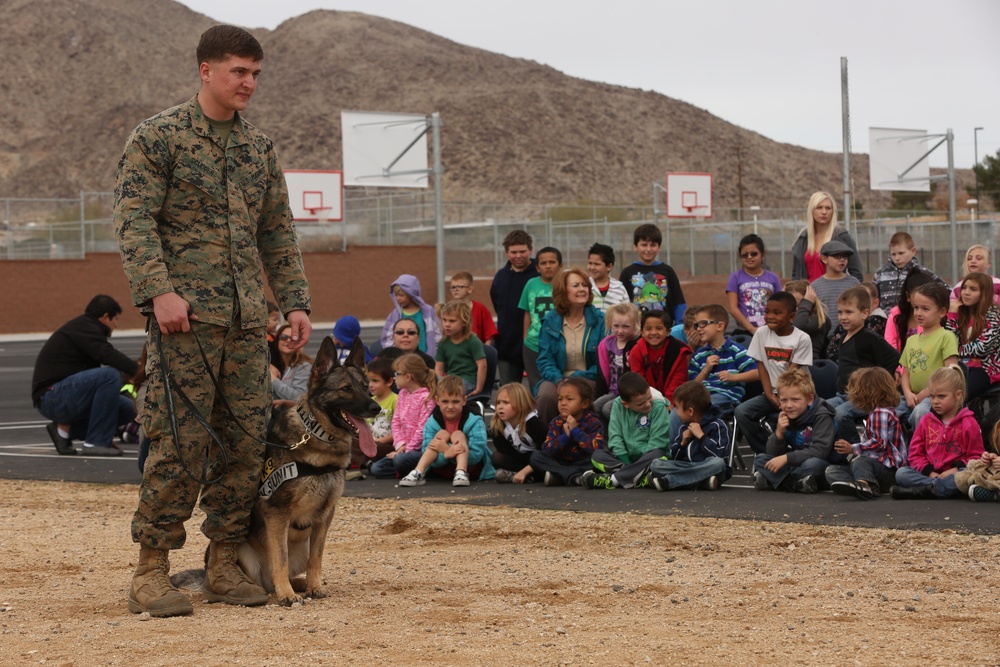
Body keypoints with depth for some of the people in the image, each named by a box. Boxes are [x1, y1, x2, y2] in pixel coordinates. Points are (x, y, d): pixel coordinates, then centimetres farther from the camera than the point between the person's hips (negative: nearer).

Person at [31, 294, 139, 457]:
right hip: (52, 396, -10)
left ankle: (65, 427, 9)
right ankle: (95, 443, -20)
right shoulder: (84, 328, -10)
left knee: (127, 410, 4)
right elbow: (108, 355, -28)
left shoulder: (83, 327, 21)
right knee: (110, 375, -28)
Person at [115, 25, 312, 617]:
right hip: (185, 315, -6)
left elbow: (278, 233, 21)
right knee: (179, 442, -9)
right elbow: (134, 220, -9)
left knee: (247, 442, 4)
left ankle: (224, 564, 13)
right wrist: (159, 290, -21)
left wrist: (295, 301, 12)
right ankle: (152, 572, -3)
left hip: (248, 321, 6)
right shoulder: (159, 137, -2)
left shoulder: (260, 147, 17)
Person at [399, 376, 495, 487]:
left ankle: (461, 473, -41)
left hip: (472, 468, -2)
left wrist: (446, 449, -31)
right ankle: (418, 473, -33)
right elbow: (428, 456, -15)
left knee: (457, 435, -20)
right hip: (442, 468, 2)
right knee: (442, 434, -19)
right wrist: (446, 454, -37)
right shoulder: (432, 422, -10)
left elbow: (477, 456, -24)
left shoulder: (474, 422, -16)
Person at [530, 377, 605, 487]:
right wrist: (565, 437, -24)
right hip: (562, 463, 4)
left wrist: (576, 430, -23)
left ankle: (557, 477, -31)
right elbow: (546, 450, -11)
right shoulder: (557, 423, 0)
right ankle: (575, 477, -31)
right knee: (536, 456, -16)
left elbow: (597, 449, -26)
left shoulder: (593, 422, -9)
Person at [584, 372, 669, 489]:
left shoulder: (658, 407, -12)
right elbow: (615, 437, -6)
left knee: (656, 455, -36)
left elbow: (657, 443, -14)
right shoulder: (618, 405, -4)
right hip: (626, 458, 4)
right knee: (597, 455, -16)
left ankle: (612, 479, -36)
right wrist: (626, 463, -17)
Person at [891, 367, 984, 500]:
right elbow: (915, 454, 10)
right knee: (901, 473, -20)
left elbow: (976, 457, 0)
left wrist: (956, 470, -16)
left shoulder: (968, 424, 2)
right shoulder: (926, 421, 13)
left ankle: (920, 491, -42)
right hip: (930, 473, 4)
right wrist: (929, 472, -8)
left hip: (954, 474, -4)